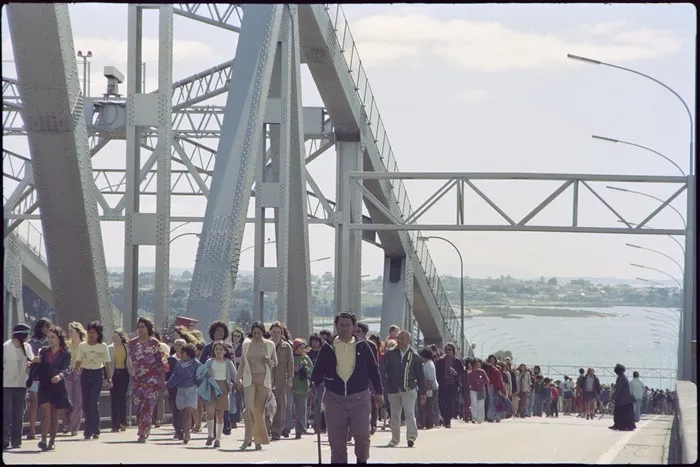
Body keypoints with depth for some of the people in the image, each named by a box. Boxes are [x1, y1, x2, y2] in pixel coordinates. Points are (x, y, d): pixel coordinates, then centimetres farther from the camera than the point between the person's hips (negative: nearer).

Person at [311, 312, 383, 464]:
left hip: (359, 398, -1)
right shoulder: (328, 348, 5)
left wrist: (378, 391, 8)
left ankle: (361, 460, 17)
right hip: (334, 398, 1)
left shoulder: (362, 346, 4)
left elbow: (373, 369, 9)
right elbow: (318, 370, 7)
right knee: (336, 438, 2)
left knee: (362, 434, -3)